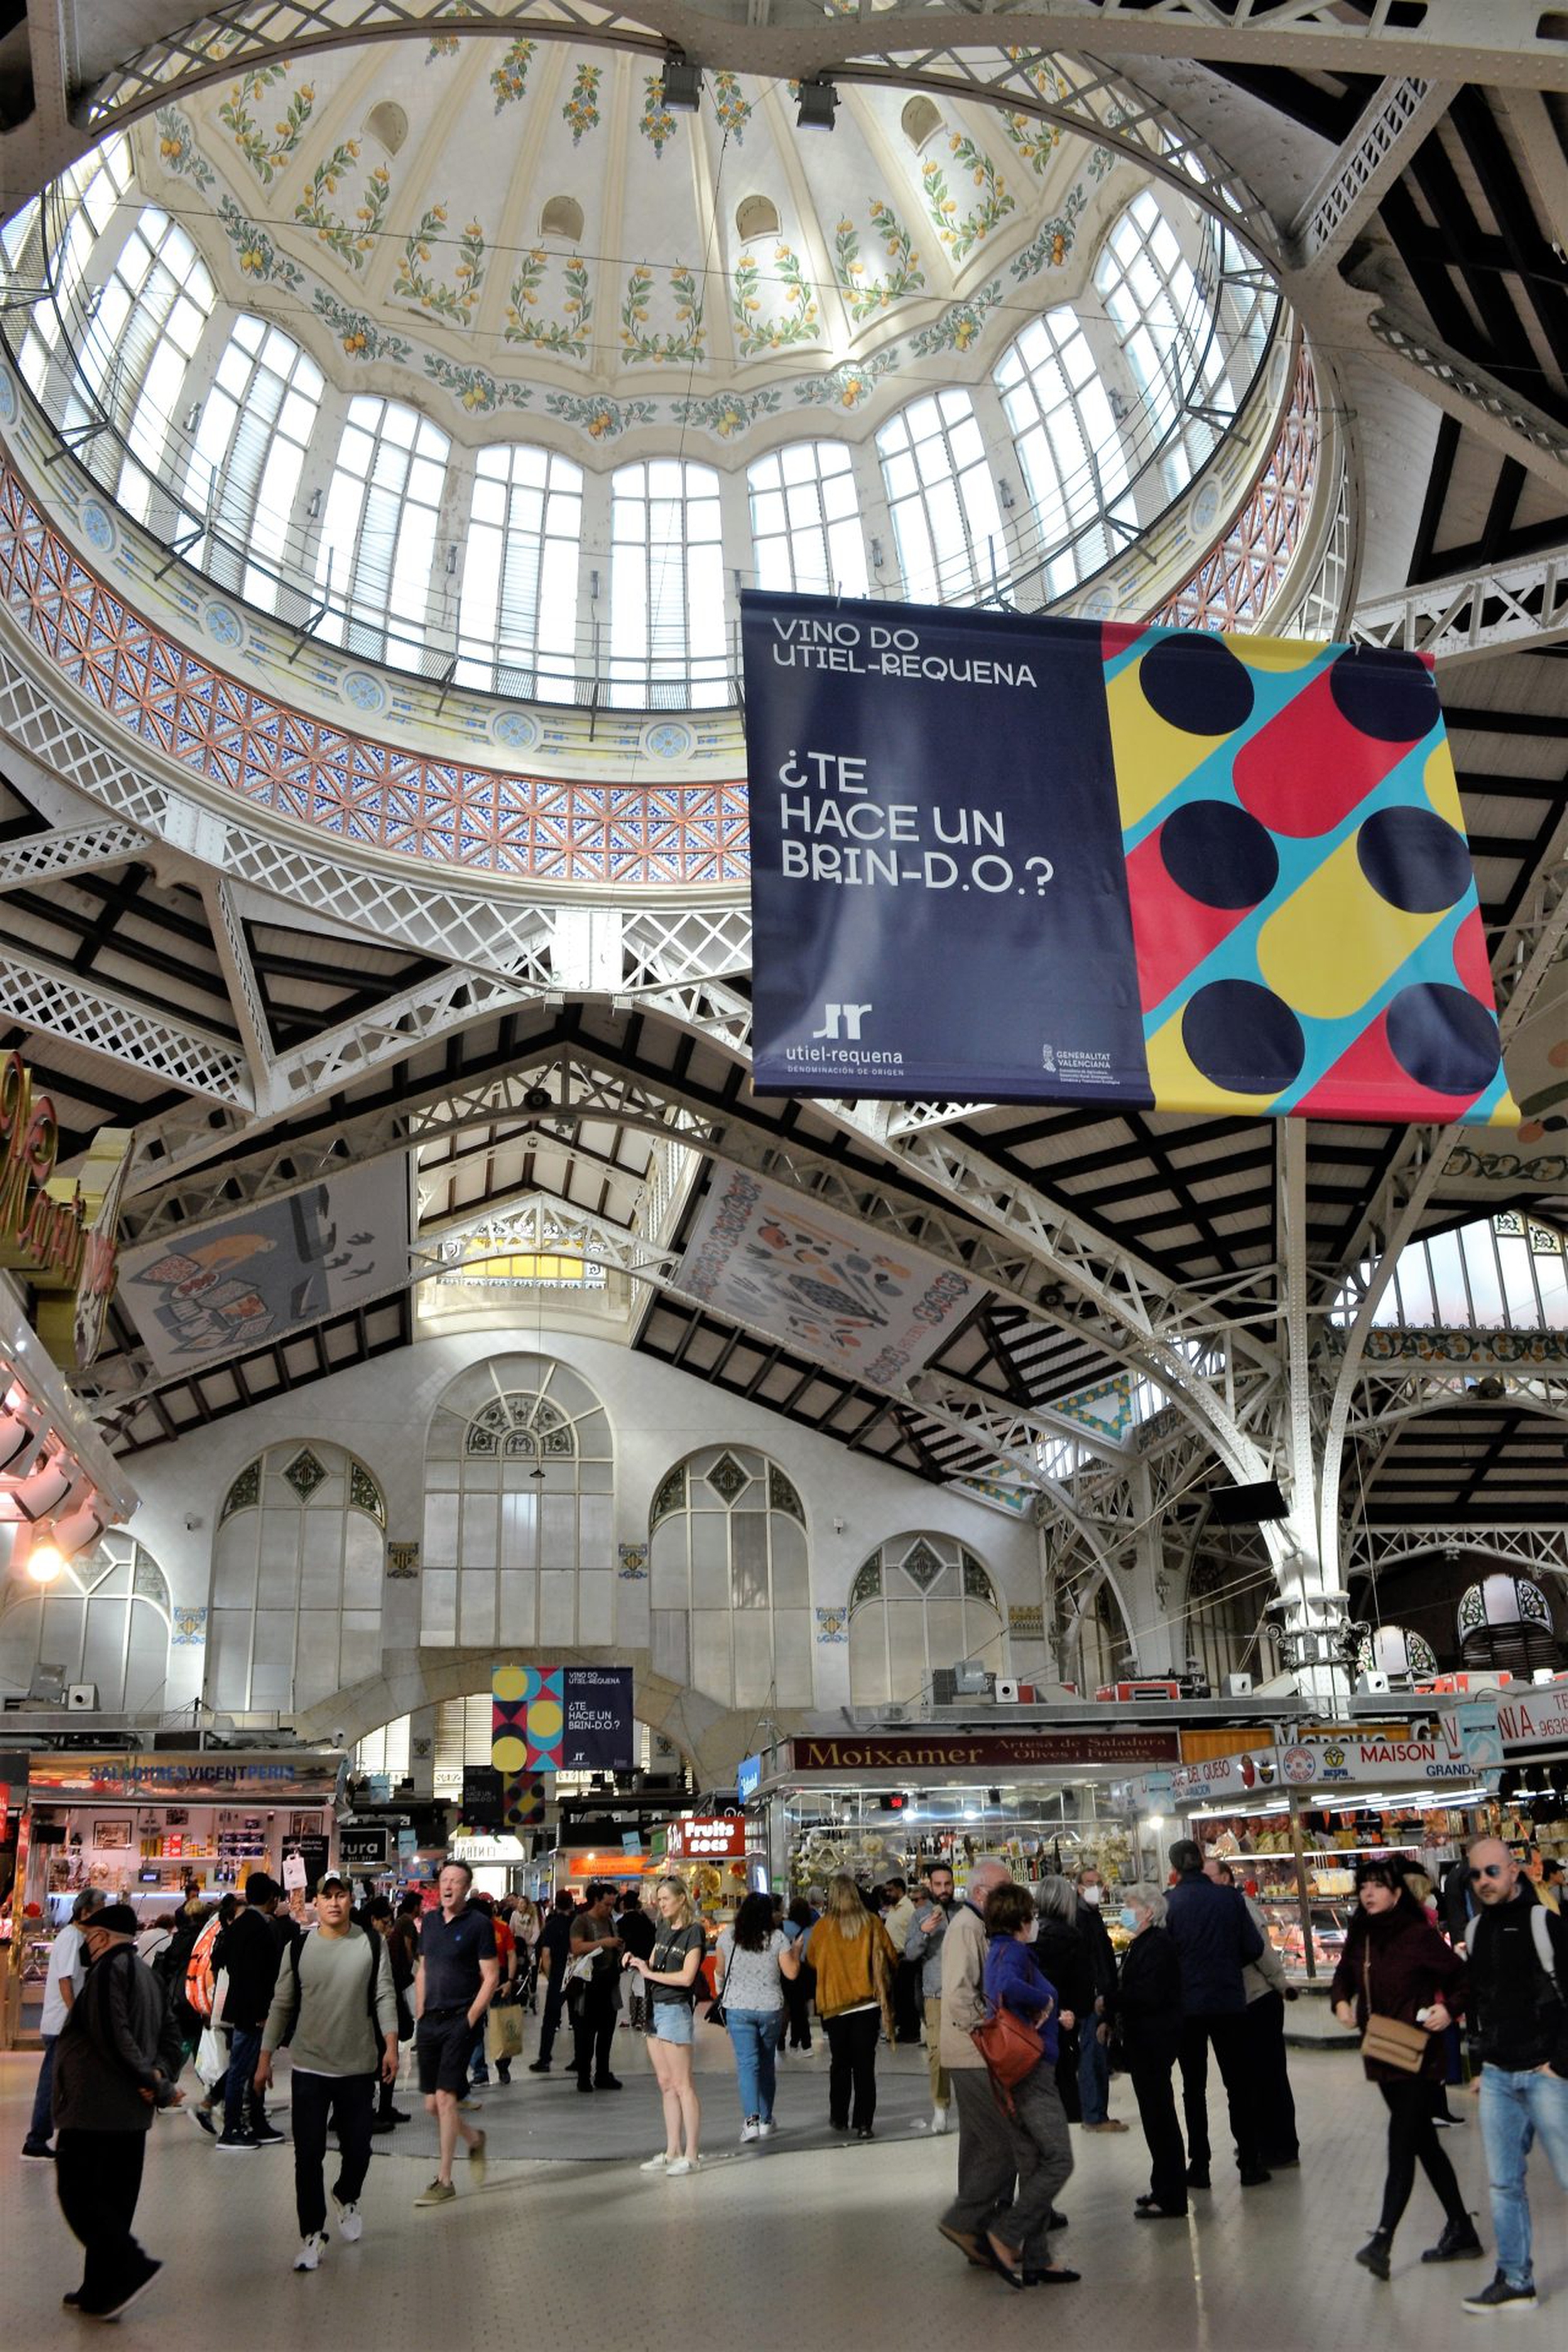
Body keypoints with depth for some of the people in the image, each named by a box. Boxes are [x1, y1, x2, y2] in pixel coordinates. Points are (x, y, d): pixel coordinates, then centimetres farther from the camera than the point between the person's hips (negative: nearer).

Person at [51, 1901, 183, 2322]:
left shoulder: (108, 1969, -12)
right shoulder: (147, 1975, 17)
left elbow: (114, 2035, -20)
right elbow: (171, 2036, 13)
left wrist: (155, 2082, -16)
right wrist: (159, 2075, -3)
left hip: (93, 2109, -9)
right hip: (132, 2114, 9)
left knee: (77, 2193, -3)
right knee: (113, 2201, 13)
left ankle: (132, 2268, -11)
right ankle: (101, 2291, 17)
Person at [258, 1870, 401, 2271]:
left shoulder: (372, 1943, -2)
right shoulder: (298, 1948, -1)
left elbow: (384, 1997, -3)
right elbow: (281, 2005, 5)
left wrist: (390, 2045, -12)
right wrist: (265, 2057, 4)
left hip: (359, 2068, 0)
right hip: (309, 2067, 0)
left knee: (357, 2148, 11)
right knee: (309, 2154, 0)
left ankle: (346, 2199, 41)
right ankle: (311, 2234, 13)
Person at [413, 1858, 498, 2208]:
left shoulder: (478, 1924, -8)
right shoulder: (430, 1920, 9)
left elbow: (490, 1977, -8)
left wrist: (470, 2019, -13)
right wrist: (420, 2015, 10)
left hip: (459, 2021, -6)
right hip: (429, 2021, 6)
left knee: (445, 2098, -9)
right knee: (431, 2104, 9)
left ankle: (444, 2180, 2)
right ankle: (473, 2139, 34)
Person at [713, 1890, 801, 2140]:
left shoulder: (728, 1936, -2)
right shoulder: (778, 1937, -6)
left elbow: (720, 1971, 9)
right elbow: (791, 1972, -3)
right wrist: (796, 1951, 12)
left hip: (737, 2007, 0)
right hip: (770, 2007, 0)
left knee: (747, 2062, -2)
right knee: (767, 2064, 14)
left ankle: (751, 2119, -18)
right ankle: (766, 2120, 21)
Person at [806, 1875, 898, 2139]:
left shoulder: (823, 1926, -9)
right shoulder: (871, 1923, -8)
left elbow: (812, 1959, 7)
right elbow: (892, 1959, 0)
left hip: (834, 2004, 0)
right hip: (868, 2001, 0)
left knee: (840, 2063, 16)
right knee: (865, 2065, 5)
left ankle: (839, 2118, 24)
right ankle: (864, 2122, -1)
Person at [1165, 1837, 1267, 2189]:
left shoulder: (1168, 1903, -10)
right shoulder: (1229, 1898, -5)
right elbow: (1253, 1947, -2)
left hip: (1187, 2005, -1)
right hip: (1229, 2001, 1)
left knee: (1194, 2086, 10)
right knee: (1238, 2082, 12)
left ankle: (1199, 2164, 12)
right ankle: (1249, 2162, 13)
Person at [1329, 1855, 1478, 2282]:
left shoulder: (1420, 1936, -14)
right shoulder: (1359, 1939, 5)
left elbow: (1462, 1977, -7)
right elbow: (1344, 1975, 19)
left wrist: (1450, 2009, -22)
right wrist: (1341, 2001, 0)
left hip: (1416, 2053, -7)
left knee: (1401, 2142, -12)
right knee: (1422, 2141, 16)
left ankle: (1382, 2240, -15)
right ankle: (1461, 2230, 28)